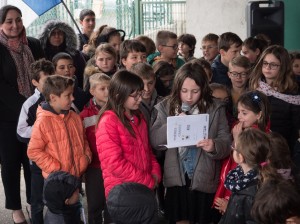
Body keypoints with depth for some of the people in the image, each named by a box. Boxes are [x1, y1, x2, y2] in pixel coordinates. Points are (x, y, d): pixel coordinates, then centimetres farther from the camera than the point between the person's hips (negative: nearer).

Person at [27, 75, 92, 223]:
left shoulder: (75, 117, 2)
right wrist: (56, 169, -17)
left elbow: (83, 141, 15)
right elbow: (33, 151, -15)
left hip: (75, 177, 6)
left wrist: (86, 159, -2)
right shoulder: (43, 121, -17)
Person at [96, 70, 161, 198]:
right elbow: (115, 163, -19)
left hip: (145, 187, 7)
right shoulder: (108, 122, -13)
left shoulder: (138, 118, 11)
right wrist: (149, 181, -14)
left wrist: (155, 174, 1)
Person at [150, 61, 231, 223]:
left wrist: (214, 146, -29)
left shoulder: (215, 109, -4)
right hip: (177, 178, 1)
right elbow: (154, 141, -5)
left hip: (204, 178, -1)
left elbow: (226, 142, -7)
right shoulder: (166, 107, 0)